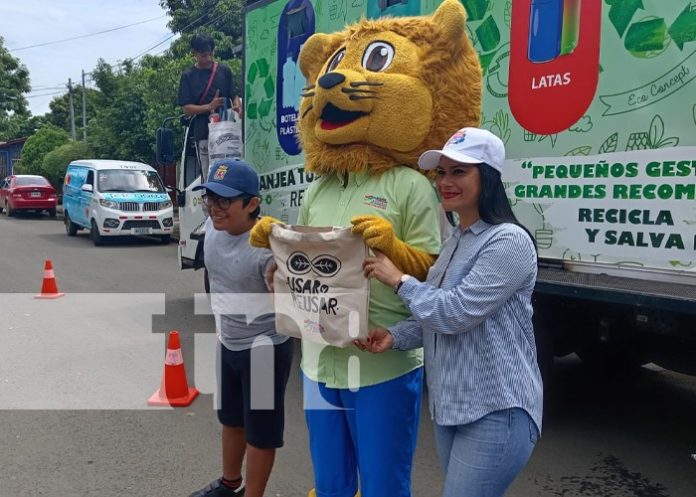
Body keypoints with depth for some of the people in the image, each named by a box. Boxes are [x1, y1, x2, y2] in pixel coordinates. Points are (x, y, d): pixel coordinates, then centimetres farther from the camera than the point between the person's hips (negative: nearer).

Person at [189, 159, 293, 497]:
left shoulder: (268, 247, -30)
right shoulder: (212, 227, -6)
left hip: (264, 349, -8)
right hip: (227, 343, 8)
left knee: (260, 431, 10)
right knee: (231, 418, 28)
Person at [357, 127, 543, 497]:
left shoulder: (508, 242, -17)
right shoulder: (456, 239, 12)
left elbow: (456, 313, -22)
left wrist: (398, 280, -12)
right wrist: (396, 336, 0)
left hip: (496, 412, -9)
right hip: (449, 405, 9)